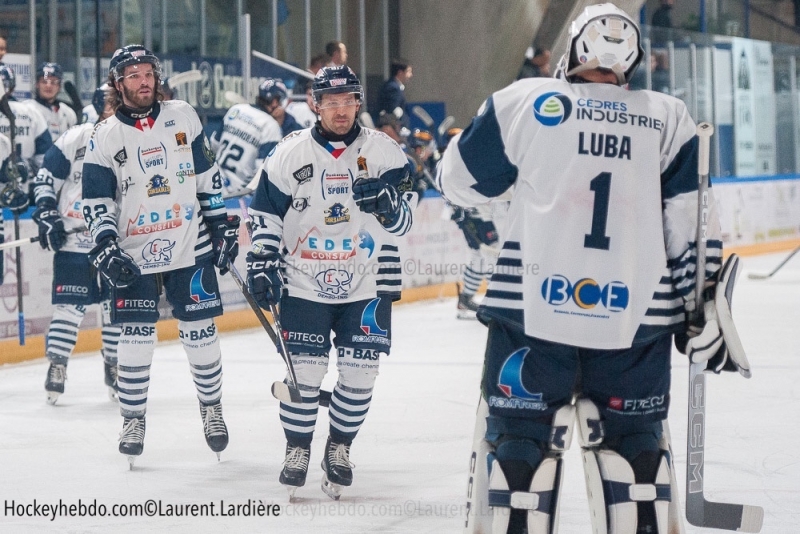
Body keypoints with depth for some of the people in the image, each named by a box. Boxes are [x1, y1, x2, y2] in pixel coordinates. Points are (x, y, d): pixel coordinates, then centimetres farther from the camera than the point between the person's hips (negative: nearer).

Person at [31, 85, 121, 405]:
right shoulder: (75, 139, -5)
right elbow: (45, 178, -1)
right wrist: (46, 213, -11)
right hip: (73, 238, -3)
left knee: (118, 305, 5)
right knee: (69, 305, -5)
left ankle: (114, 367, 18)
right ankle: (56, 366, 1)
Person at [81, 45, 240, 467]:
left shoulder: (182, 117, 2)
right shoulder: (104, 138, -2)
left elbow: (207, 175, 10)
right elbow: (95, 201, -1)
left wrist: (223, 225, 7)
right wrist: (105, 249, -13)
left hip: (190, 249, 1)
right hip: (134, 255, -1)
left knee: (200, 333, 3)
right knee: (136, 338, -2)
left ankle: (211, 407, 21)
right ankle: (133, 419, 11)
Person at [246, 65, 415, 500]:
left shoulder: (384, 152, -2)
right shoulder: (289, 154, -3)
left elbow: (403, 221, -2)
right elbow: (265, 214, 5)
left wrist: (387, 201, -23)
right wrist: (261, 264, -3)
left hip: (368, 284, 1)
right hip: (304, 284, -1)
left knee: (360, 373, -1)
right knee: (303, 370, -5)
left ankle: (339, 448, 19)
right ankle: (297, 450, 13)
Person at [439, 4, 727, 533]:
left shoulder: (527, 100, 0)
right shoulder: (670, 120, 5)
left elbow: (462, 180, 9)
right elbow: (693, 226, 2)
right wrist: (703, 311, 9)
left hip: (533, 311, -2)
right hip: (636, 320, 2)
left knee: (519, 438, 6)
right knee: (635, 441, 15)